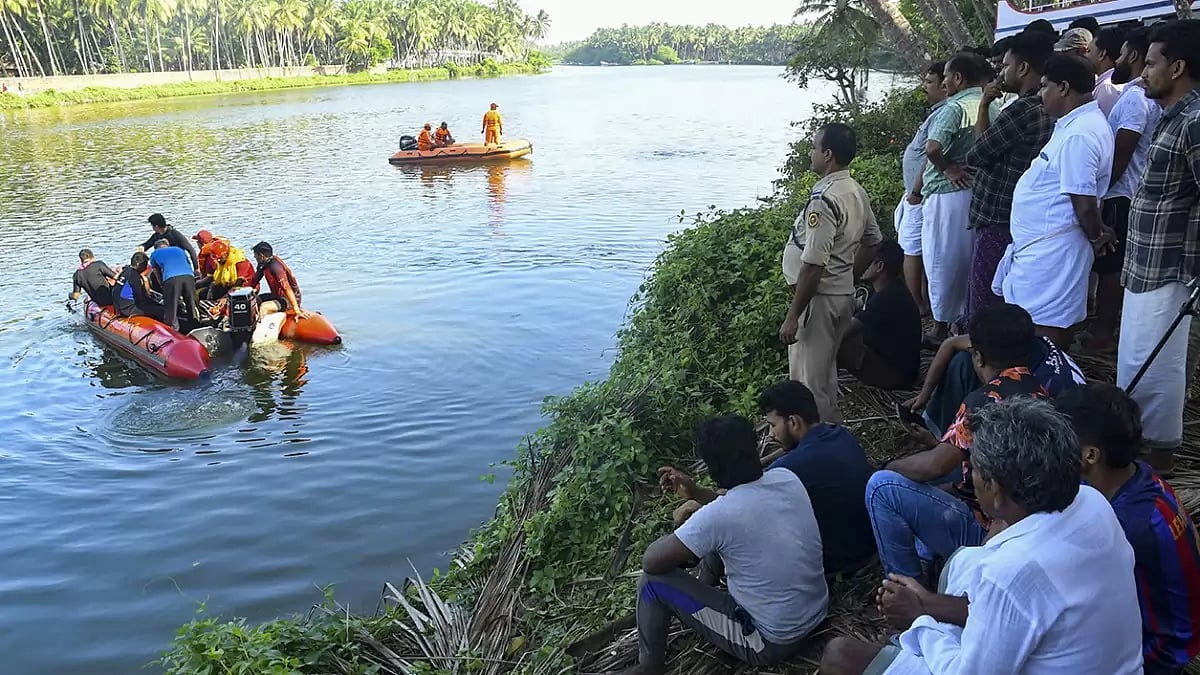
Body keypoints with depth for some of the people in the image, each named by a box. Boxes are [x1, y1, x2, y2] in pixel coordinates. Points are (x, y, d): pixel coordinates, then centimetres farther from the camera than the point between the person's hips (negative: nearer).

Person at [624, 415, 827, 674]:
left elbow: (651, 562, -17)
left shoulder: (716, 516, -28)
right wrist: (696, 493, 6)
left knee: (652, 580, -1)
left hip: (771, 643, -7)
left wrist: (678, 534, 1)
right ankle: (701, 593, 42)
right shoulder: (787, 478, -9)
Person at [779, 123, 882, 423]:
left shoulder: (824, 201, -22)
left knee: (808, 379, 0)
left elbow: (813, 265, -25)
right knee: (824, 372, 21)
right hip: (843, 294, 10)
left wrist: (792, 317, -20)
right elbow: (873, 241, 18)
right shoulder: (857, 192, 7)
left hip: (819, 297, -10)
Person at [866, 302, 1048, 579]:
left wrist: (891, 467, -6)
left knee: (881, 487, -12)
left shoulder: (986, 401, -22)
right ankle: (927, 561, 22)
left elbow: (935, 465, -24)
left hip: (988, 532, -10)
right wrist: (936, 444, 15)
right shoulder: (1039, 393, 5)